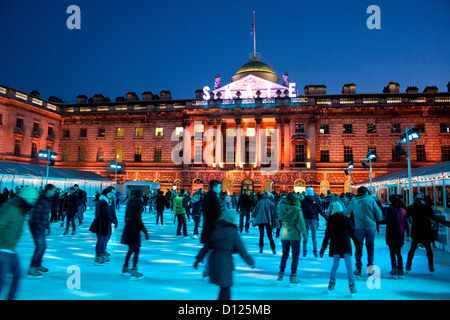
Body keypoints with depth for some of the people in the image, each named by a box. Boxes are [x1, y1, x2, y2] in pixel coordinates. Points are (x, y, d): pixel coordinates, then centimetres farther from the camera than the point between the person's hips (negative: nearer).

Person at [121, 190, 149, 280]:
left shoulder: (130, 203, 9)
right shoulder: (138, 204, -15)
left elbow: (126, 217, 15)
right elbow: (138, 220, -19)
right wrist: (145, 232, -15)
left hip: (127, 228, 8)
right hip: (134, 229, -8)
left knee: (131, 249, 22)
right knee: (136, 250, 0)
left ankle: (125, 267, 32)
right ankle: (133, 271, 1)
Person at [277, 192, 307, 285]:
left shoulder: (283, 208, -4)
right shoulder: (297, 210, -15)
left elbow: (280, 203, 22)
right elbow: (301, 224, -12)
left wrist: (285, 199, 11)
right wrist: (305, 235, -3)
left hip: (284, 235, 5)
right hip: (294, 236, -5)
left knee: (284, 255, 19)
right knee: (295, 256, 7)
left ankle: (281, 273, 25)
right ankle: (293, 277, 11)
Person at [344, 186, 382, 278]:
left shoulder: (354, 201, 2)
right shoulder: (371, 200, 0)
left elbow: (345, 213, 8)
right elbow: (379, 216, 0)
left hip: (359, 228, 0)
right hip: (371, 227, 1)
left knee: (359, 247, 8)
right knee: (370, 247, 12)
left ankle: (358, 268, 7)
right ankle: (370, 268, 13)